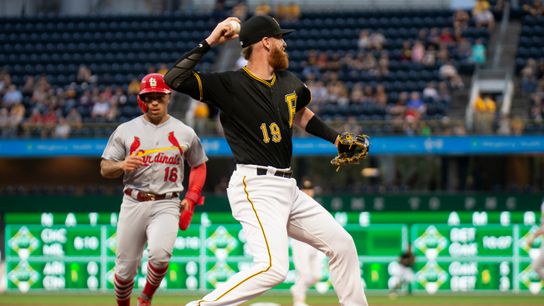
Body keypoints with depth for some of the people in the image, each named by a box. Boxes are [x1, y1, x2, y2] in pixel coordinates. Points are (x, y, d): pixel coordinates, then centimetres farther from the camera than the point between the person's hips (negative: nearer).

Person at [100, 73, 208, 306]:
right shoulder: (126, 130, 5)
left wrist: (191, 198, 5)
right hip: (133, 203, 1)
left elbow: (199, 165, 19)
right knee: (125, 267, 1)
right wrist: (122, 165, -17)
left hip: (166, 205, -1)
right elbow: (105, 169, 5)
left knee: (160, 253, -27)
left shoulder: (185, 133, 7)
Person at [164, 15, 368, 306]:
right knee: (274, 267, -25)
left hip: (287, 187, 8)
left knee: (343, 245, 11)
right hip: (256, 188, -8)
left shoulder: (289, 83, 12)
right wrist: (209, 43, -21)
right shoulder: (229, 85, -10)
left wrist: (336, 138, 25)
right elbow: (174, 79, -21)